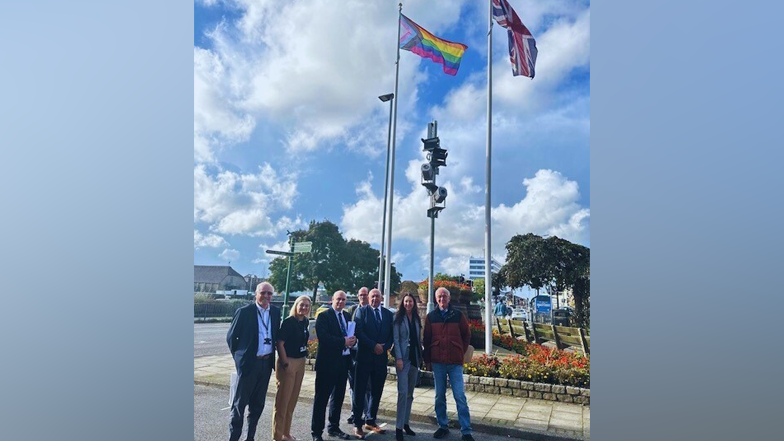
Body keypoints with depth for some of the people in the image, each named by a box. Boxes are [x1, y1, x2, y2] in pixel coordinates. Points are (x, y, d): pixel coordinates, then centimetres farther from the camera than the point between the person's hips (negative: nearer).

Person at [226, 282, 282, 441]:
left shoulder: (276, 312, 4)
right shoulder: (244, 311, -8)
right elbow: (231, 336, -1)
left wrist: (273, 354, 9)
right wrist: (239, 356, 1)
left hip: (267, 363, 5)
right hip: (249, 362, -4)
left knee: (258, 404, 14)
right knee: (240, 403, 4)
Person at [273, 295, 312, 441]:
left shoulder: (305, 322, 5)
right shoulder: (288, 322, -15)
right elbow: (280, 343, -16)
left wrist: (305, 352, 8)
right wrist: (286, 363, -17)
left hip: (300, 363, 7)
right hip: (288, 362, -7)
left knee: (292, 399, 15)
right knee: (283, 399, 2)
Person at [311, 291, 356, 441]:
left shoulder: (347, 316, 13)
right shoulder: (323, 316, -7)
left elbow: (353, 333, 12)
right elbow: (323, 337, -19)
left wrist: (353, 340, -10)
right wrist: (343, 341, -23)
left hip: (344, 361, 7)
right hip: (328, 361, -7)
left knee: (339, 396, 17)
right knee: (322, 397, 2)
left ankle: (334, 427, 32)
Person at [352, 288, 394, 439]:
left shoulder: (388, 313, 10)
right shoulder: (361, 311, 0)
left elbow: (391, 334, 8)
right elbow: (358, 331, -11)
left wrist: (384, 347, -9)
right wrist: (374, 346, -15)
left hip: (381, 357, 4)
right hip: (364, 356, -3)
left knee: (377, 391, 11)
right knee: (360, 391, 2)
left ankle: (370, 421, 24)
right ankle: (357, 424, 12)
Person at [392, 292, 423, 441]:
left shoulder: (416, 319, 10)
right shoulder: (398, 318, -4)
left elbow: (419, 338, 13)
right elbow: (395, 339, -8)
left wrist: (421, 356, 7)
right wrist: (399, 358, -15)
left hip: (415, 357, 5)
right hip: (403, 357, -5)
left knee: (410, 393, 11)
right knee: (403, 392, -10)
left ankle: (406, 423, 21)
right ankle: (399, 427, -4)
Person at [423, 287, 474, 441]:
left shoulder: (458, 315, 2)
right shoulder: (430, 317, 3)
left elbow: (467, 336, 11)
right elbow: (426, 339, 7)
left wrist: (461, 353, 6)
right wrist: (427, 360, 5)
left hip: (455, 362, -1)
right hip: (437, 362, 1)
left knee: (460, 396, -2)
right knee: (439, 396, 9)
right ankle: (442, 426, 24)